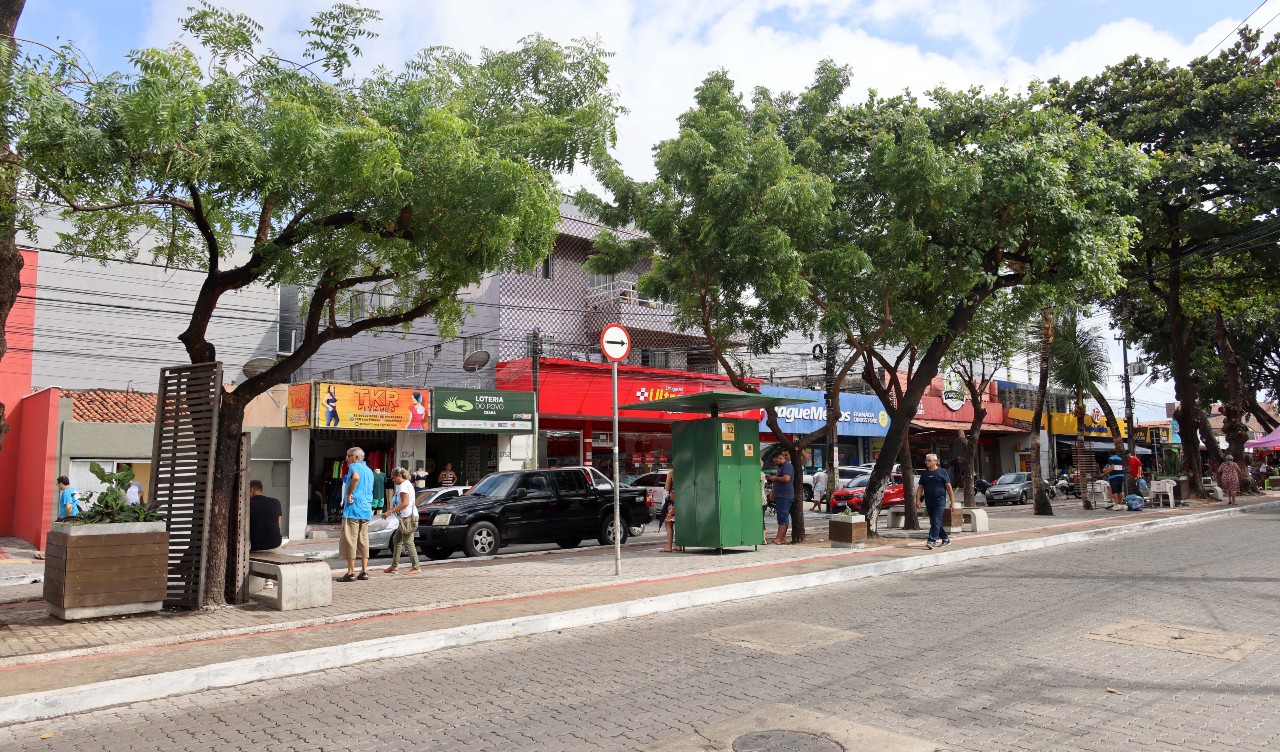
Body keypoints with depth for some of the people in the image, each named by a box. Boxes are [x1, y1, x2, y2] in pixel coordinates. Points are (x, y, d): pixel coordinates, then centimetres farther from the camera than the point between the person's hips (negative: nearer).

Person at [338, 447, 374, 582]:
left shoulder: (354, 466, -6)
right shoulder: (369, 470, 21)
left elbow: (356, 477, -29)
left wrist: (349, 495, -22)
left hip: (353, 508, -8)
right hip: (366, 510, 8)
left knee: (350, 540, -4)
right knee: (363, 540, 11)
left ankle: (350, 573, -4)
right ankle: (364, 571, 11)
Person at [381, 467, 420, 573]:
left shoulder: (403, 486, -13)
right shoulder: (407, 484, 18)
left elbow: (405, 503, -23)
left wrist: (390, 512, -23)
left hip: (408, 517, -11)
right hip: (406, 517, 11)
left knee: (408, 542, -8)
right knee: (396, 539, 15)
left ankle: (416, 567, -6)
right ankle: (395, 565, 20)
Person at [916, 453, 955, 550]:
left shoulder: (942, 472, -1)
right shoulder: (924, 473, 11)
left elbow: (949, 487, -1)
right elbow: (920, 487, 10)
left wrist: (952, 501, -4)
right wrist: (917, 499, -3)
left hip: (940, 501, -6)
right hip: (929, 502, 6)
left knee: (936, 521, -14)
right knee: (934, 522, 12)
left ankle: (931, 541, -18)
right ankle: (945, 539, 26)